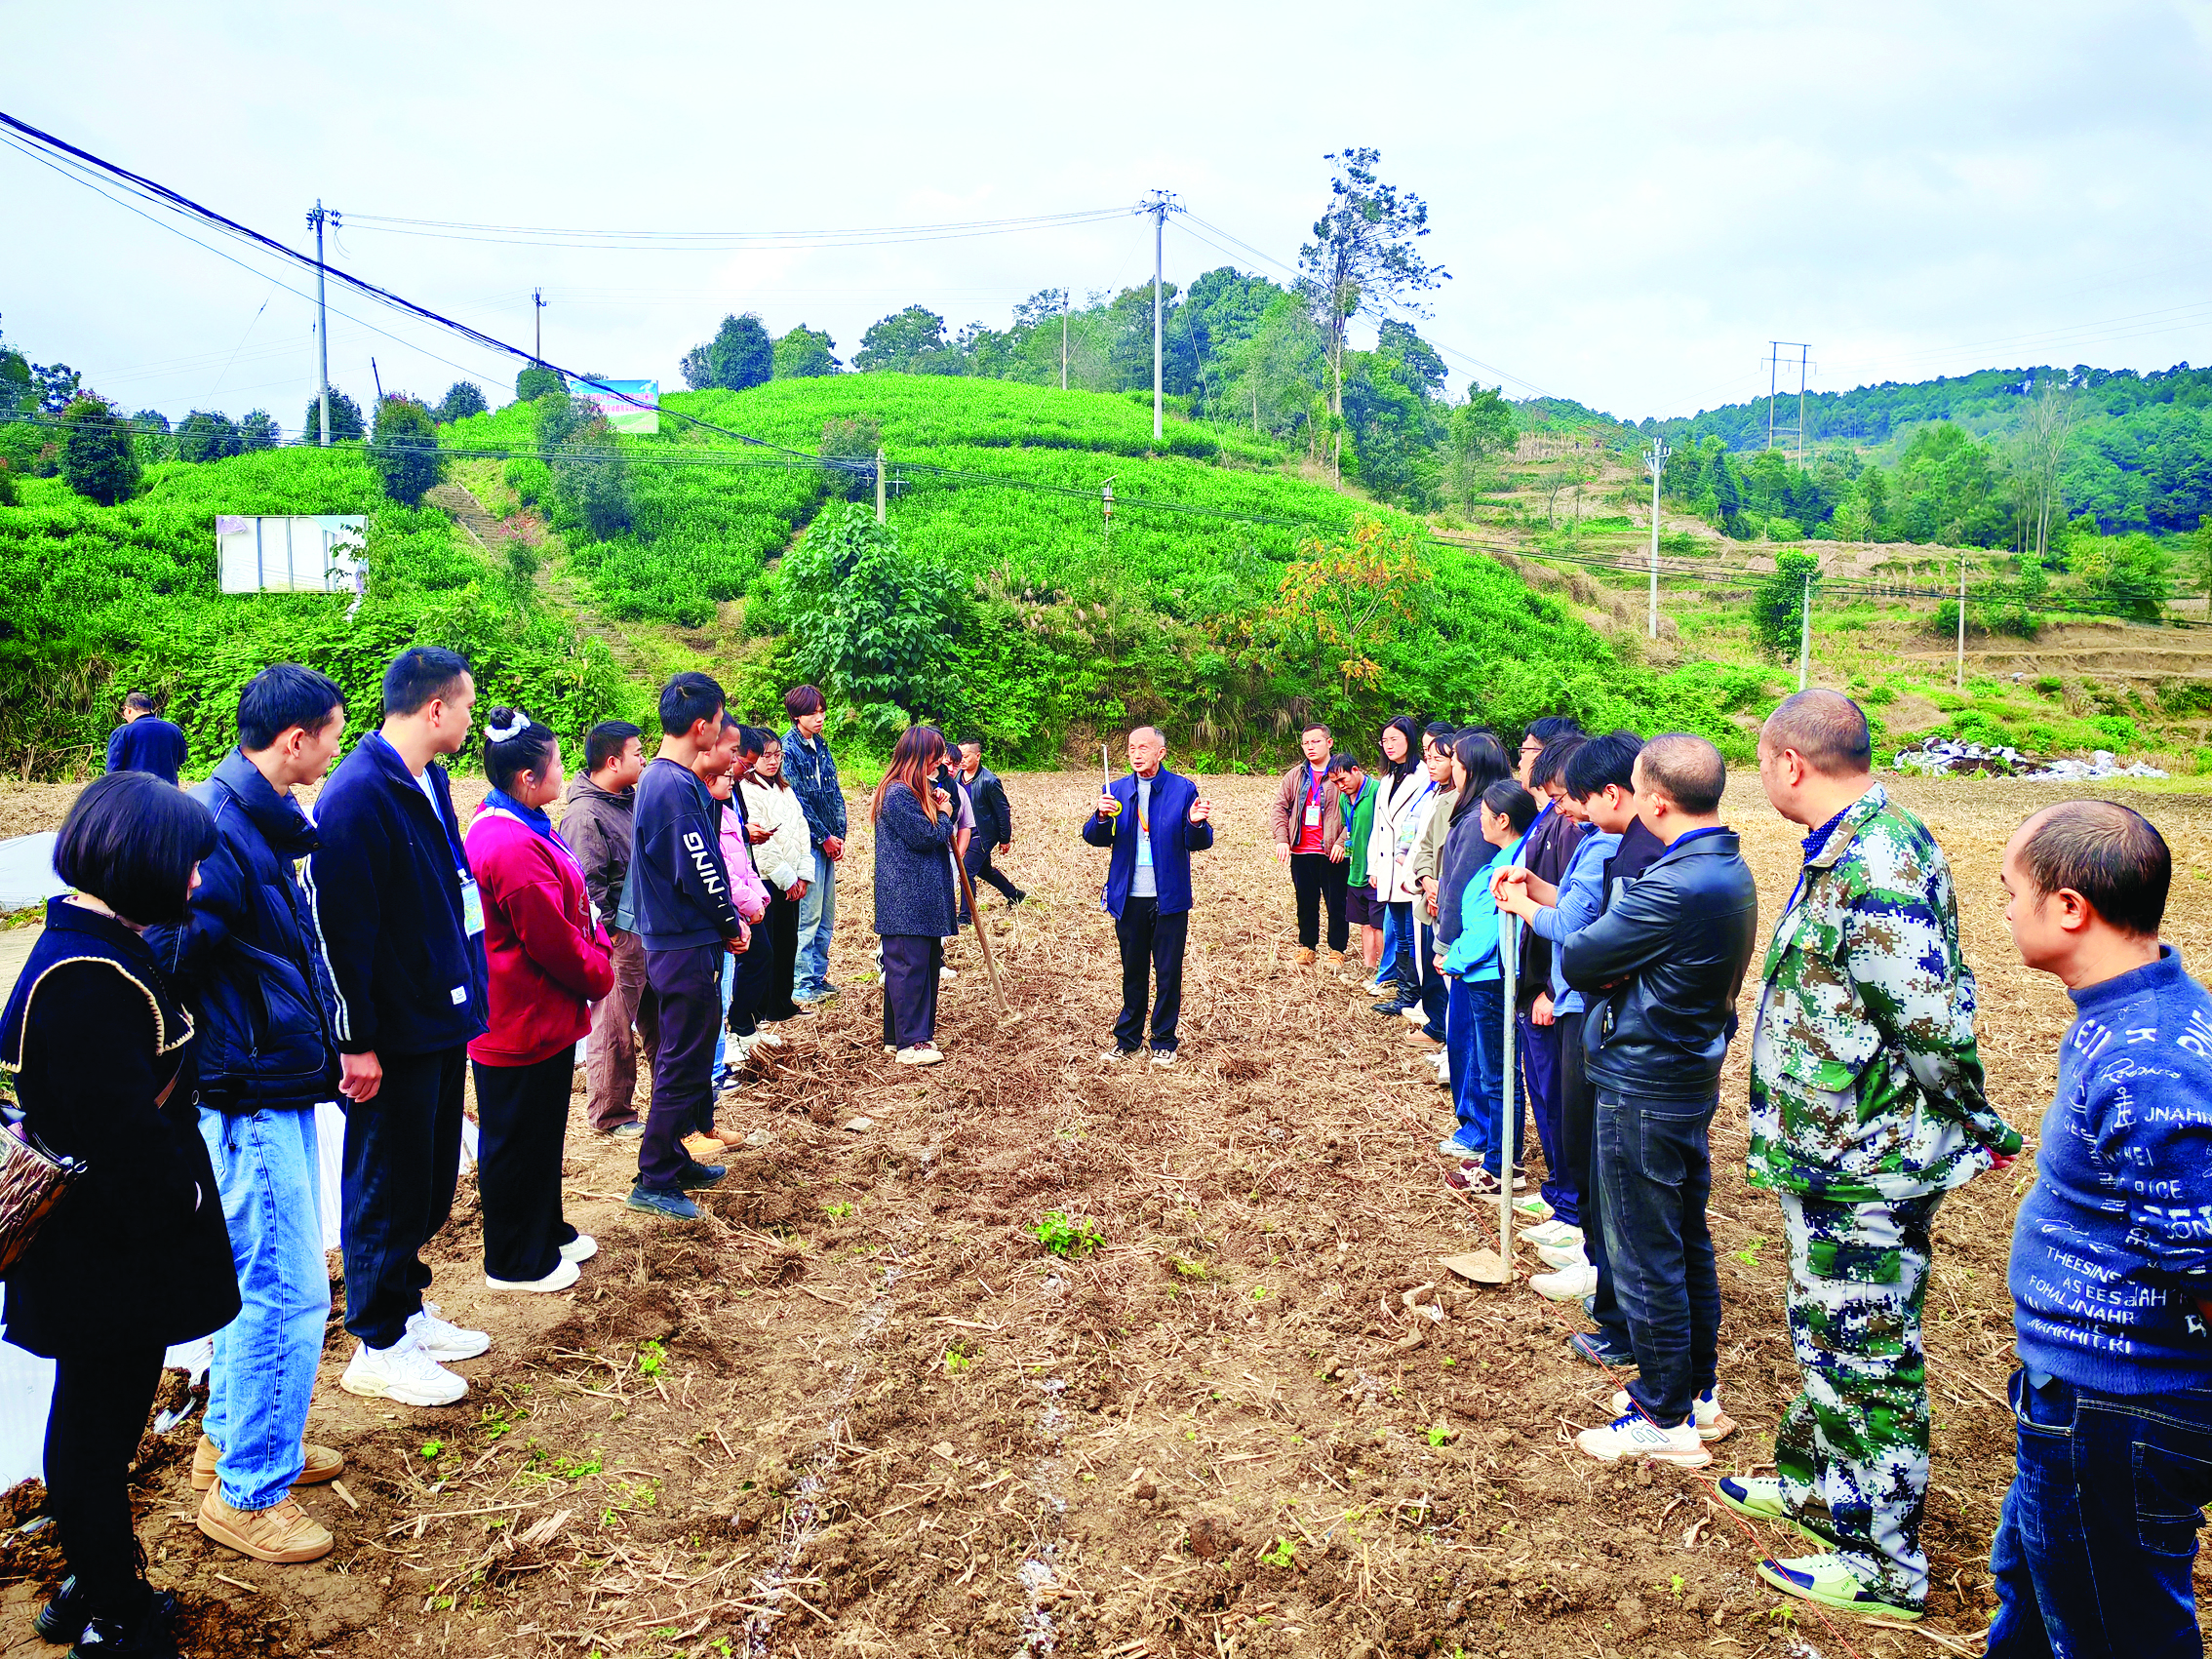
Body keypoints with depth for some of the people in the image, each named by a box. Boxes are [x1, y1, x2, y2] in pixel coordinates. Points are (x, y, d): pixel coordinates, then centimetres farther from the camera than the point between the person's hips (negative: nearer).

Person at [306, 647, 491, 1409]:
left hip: (441, 1023, 9)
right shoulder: (358, 795, -20)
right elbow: (338, 926, -22)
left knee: (430, 1182, 20)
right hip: (392, 1040, -9)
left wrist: (467, 994, 16)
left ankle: (407, 1311, 36)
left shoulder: (429, 783, 9)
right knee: (388, 1189, 4)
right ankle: (377, 1349, 19)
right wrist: (356, 1042, -20)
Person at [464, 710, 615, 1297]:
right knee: (518, 1143, 6)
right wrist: (601, 975, -8)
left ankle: (547, 1232, 40)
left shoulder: (515, 828, 8)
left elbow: (567, 916, 17)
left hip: (538, 1019, 11)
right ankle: (516, 1263, 21)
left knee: (541, 1133, 24)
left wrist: (596, 945, 3)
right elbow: (553, 942, -24)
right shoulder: (515, 848, -27)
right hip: (525, 1024, -11)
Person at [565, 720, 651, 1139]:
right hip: (618, 936, -9)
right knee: (614, 1027, 2)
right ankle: (610, 1114, 15)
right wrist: (609, 932, -17)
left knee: (657, 1018, 18)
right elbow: (587, 884, -20)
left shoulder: (634, 798, 11)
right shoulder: (583, 814, -17)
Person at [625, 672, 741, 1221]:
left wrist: (724, 919, 12)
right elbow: (699, 872, -21)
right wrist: (731, 924, -7)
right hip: (688, 947, -10)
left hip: (669, 940, 10)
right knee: (685, 1064, -2)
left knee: (680, 1057, 19)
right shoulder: (679, 786, -20)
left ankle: (676, 1159, 30)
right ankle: (655, 1180, 6)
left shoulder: (657, 777, 12)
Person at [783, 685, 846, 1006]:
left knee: (826, 915, 12)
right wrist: (824, 838, -10)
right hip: (806, 843, -8)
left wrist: (839, 835, 4)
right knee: (808, 915, -6)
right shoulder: (788, 748, -10)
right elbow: (797, 802, -14)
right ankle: (802, 985, 1)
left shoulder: (821, 745, 13)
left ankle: (818, 977, 22)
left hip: (828, 843, 8)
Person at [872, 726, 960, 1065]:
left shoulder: (919, 791, 19)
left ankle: (899, 1035, 21)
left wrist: (940, 806, 4)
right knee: (909, 966, -8)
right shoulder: (898, 794, -15)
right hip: (905, 900, -11)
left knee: (928, 962, 12)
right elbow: (924, 836, -18)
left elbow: (940, 835, 22)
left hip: (926, 900, 11)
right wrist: (944, 815, 0)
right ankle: (909, 1043, -5)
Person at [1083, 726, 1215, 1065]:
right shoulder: (1115, 790, 6)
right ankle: (1127, 1039, 25)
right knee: (1133, 972, 13)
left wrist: (1196, 824, -27)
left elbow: (1199, 843, -5)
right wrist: (1102, 817, -20)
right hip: (1129, 898, 2)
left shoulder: (1183, 789, -2)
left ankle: (1164, 1041, 19)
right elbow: (1093, 838, 1)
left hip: (1169, 898, -2)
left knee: (1168, 973, 6)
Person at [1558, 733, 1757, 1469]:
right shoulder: (1730, 869, 5)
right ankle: (1700, 1386, 35)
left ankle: (1666, 1420, 16)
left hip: (1643, 1090, -10)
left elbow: (1578, 960, -20)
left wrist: (1605, 974, -1)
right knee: (1688, 1241, 20)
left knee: (1645, 1257, 4)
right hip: (1693, 1077, 10)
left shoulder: (1676, 886, -28)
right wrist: (1619, 973, -7)